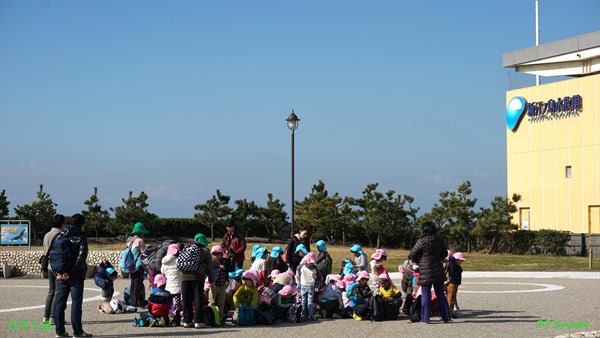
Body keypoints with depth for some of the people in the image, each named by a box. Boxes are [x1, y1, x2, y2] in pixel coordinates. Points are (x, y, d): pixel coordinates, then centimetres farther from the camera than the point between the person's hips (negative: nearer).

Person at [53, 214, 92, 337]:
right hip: (76, 276, -5)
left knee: (60, 302, 11)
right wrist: (71, 273, -16)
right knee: (76, 303, -1)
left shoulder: (60, 236, 9)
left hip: (61, 275, 6)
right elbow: (81, 257, -19)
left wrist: (57, 272, 0)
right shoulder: (80, 237, -9)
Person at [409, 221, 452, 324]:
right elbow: (444, 254, 16)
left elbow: (413, 255, -6)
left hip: (425, 271, -4)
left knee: (426, 295, 2)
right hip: (438, 270, 4)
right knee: (440, 294, 12)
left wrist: (418, 262, 12)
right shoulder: (439, 240, 2)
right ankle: (446, 317, 13)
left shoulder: (422, 241, -13)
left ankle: (425, 318, 2)